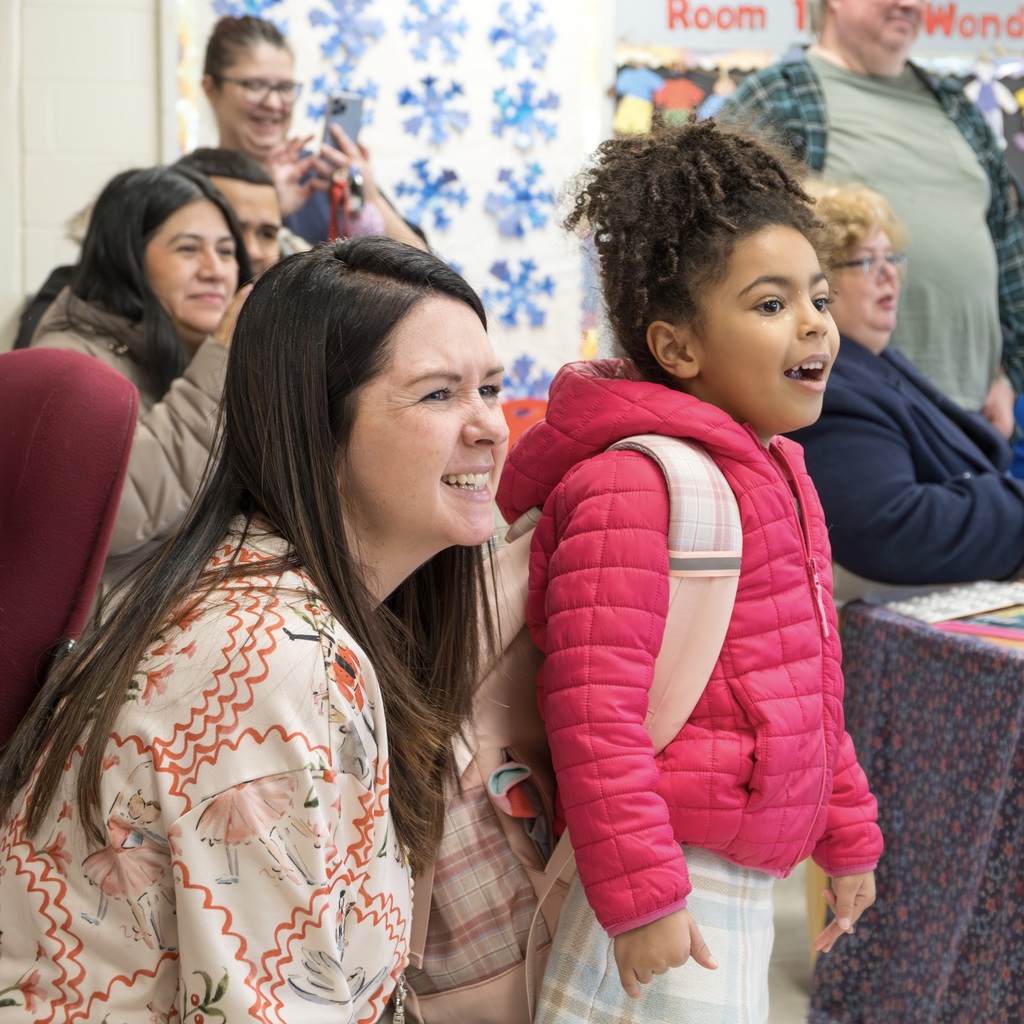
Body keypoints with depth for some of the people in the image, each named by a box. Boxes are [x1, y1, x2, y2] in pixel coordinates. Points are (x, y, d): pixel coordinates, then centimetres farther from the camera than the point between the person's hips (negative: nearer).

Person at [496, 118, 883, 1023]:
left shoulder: (775, 470, 12)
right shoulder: (632, 485, -20)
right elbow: (593, 708, -23)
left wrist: (846, 835, 21)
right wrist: (637, 896, -23)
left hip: (749, 875, 9)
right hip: (674, 891, -9)